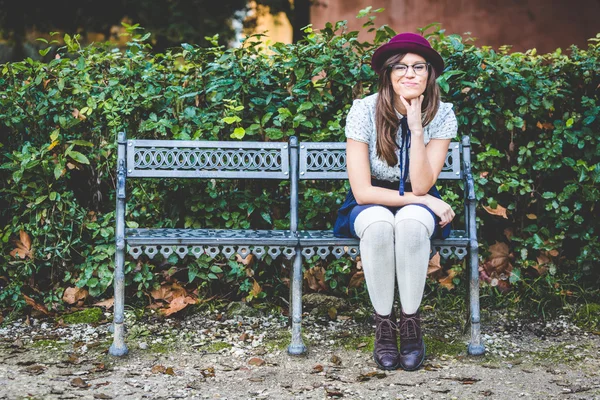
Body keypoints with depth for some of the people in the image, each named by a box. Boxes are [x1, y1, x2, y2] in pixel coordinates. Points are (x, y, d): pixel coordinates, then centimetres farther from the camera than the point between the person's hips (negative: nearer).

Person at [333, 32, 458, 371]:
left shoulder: (442, 115, -11)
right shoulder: (365, 110, -16)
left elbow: (421, 186, -20)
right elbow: (362, 191, -19)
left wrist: (416, 127, -27)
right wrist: (421, 199, -20)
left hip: (418, 208, 1)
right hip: (371, 206, -1)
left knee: (411, 222, -35)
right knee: (379, 224, -36)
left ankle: (411, 323, -20)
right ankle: (384, 324, -20)